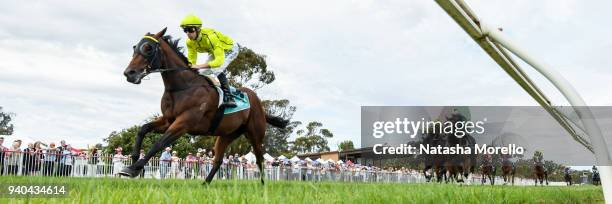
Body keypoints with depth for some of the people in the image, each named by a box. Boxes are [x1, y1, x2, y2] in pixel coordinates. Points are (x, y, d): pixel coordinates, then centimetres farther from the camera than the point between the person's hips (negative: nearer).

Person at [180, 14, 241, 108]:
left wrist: (199, 66, -56)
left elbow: (219, 60, -48)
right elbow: (191, 60, -11)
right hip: (214, 51, 8)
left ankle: (228, 97, -28)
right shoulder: (190, 42, -19)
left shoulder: (211, 37, -42)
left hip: (230, 49, -8)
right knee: (202, 72, 1)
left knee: (217, 69, -31)